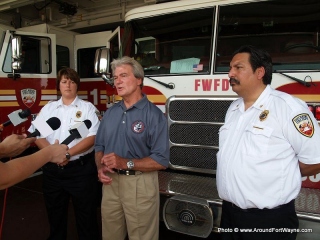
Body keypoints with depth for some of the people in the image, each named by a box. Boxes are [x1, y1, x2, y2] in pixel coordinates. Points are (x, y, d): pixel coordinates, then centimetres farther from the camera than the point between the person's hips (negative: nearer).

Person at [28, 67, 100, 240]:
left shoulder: (88, 108, -1)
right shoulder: (48, 108, 10)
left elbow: (92, 137, -10)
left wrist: (68, 154, -20)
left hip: (81, 169, -3)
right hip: (52, 169, 4)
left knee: (85, 214, 8)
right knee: (55, 213, 19)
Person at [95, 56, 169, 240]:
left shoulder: (154, 114, -12)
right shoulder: (110, 113, 9)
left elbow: (161, 160, -15)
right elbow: (99, 146, 13)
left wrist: (126, 163, -21)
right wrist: (100, 167, -6)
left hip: (140, 185, -5)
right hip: (111, 182, 6)